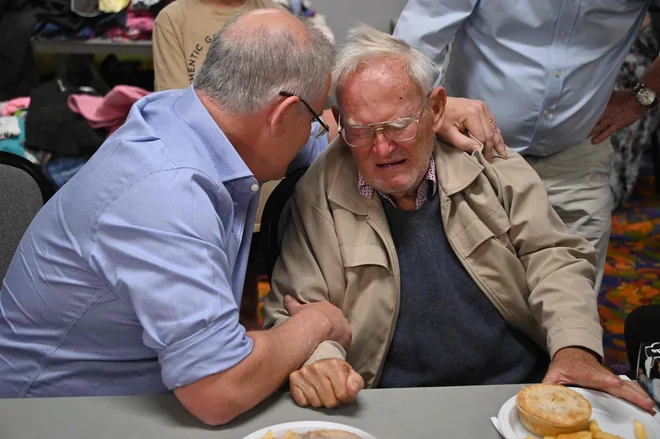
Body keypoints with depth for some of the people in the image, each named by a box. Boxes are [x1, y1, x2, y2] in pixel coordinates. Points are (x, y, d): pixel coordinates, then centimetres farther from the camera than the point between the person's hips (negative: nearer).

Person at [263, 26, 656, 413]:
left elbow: (551, 255, 3)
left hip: (527, 388, 1)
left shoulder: (485, 159, 1)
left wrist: (575, 347, -14)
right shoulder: (319, 195, -4)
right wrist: (315, 359, -25)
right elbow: (293, 314, -2)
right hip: (397, 413, 0)